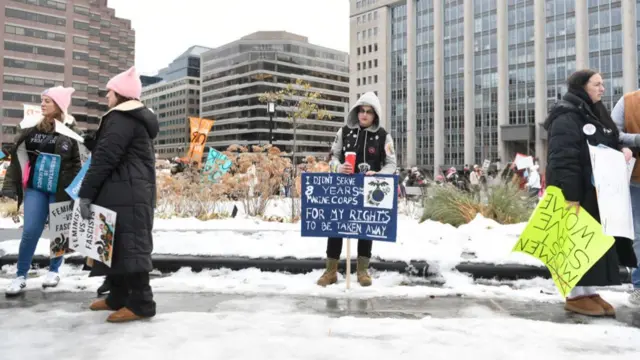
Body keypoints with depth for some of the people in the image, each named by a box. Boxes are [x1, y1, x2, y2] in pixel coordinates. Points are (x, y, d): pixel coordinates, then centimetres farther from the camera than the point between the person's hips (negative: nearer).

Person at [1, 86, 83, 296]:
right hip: (35, 187, 2)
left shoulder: (69, 133, -4)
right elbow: (18, 157, 7)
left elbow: (76, 164, -2)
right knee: (30, 232, -2)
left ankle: (54, 270, 26)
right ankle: (21, 276, 12)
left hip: (60, 190, -2)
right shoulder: (31, 127, 5)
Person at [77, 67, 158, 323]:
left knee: (127, 246, -7)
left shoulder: (121, 118, -12)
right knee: (121, 245, 14)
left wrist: (85, 193, -17)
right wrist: (90, 142, 21)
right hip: (135, 193, 11)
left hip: (124, 195, -11)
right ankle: (118, 297, 22)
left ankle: (141, 303, -3)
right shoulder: (139, 119, 21)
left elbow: (105, 159, -19)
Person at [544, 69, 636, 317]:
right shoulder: (566, 117, -13)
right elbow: (563, 159, -21)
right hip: (577, 193, -10)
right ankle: (576, 295, 7)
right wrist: (570, 196, -26)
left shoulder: (596, 115, 18)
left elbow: (609, 147, 29)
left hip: (598, 192, 10)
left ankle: (589, 291, 20)